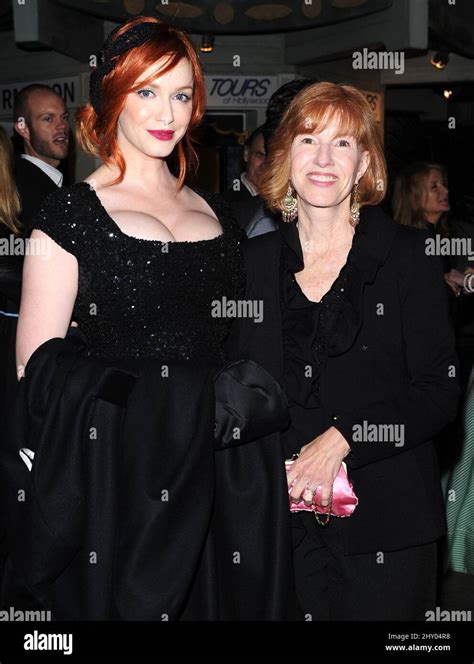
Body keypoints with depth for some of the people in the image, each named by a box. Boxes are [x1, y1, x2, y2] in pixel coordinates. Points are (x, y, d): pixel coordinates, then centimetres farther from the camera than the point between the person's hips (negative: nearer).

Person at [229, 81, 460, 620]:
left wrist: (341, 438, -16)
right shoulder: (255, 261, 6)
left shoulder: (407, 256, -2)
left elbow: (439, 392, -6)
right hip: (286, 522, 2)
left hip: (386, 522, -2)